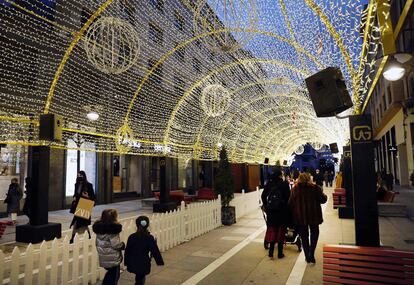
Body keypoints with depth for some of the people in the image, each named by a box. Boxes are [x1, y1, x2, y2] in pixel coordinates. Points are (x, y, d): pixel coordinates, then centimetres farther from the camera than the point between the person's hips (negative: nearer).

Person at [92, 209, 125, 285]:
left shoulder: (99, 227, -1)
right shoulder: (113, 229, -23)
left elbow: (97, 243, 8)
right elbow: (116, 245, -24)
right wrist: (123, 245, -6)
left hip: (103, 257, 7)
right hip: (113, 258, -7)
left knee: (110, 273, 27)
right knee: (114, 276, 13)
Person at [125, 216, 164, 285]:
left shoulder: (131, 237, -6)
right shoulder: (149, 238, -14)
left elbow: (127, 251, 1)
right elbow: (155, 251, -10)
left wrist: (126, 262, 14)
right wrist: (160, 261, 1)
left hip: (133, 264, 3)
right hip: (143, 264, -3)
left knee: (139, 278, 26)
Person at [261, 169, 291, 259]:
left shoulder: (269, 184, 1)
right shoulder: (284, 184, -8)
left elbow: (263, 196, 4)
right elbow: (288, 197, -9)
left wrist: (266, 206, 15)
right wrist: (287, 207, 5)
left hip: (271, 210, 3)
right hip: (282, 210, -3)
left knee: (272, 229, 12)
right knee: (281, 230, 8)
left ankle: (271, 252, 11)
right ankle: (280, 253, 15)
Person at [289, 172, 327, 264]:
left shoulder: (295, 189, -4)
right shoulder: (315, 188, -6)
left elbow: (290, 204, -2)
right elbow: (323, 200, 0)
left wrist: (293, 216, 13)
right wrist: (324, 195, 21)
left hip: (300, 217, 0)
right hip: (314, 216, 0)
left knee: (304, 236, 13)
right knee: (314, 233, 18)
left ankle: (307, 256, 18)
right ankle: (311, 255, 6)